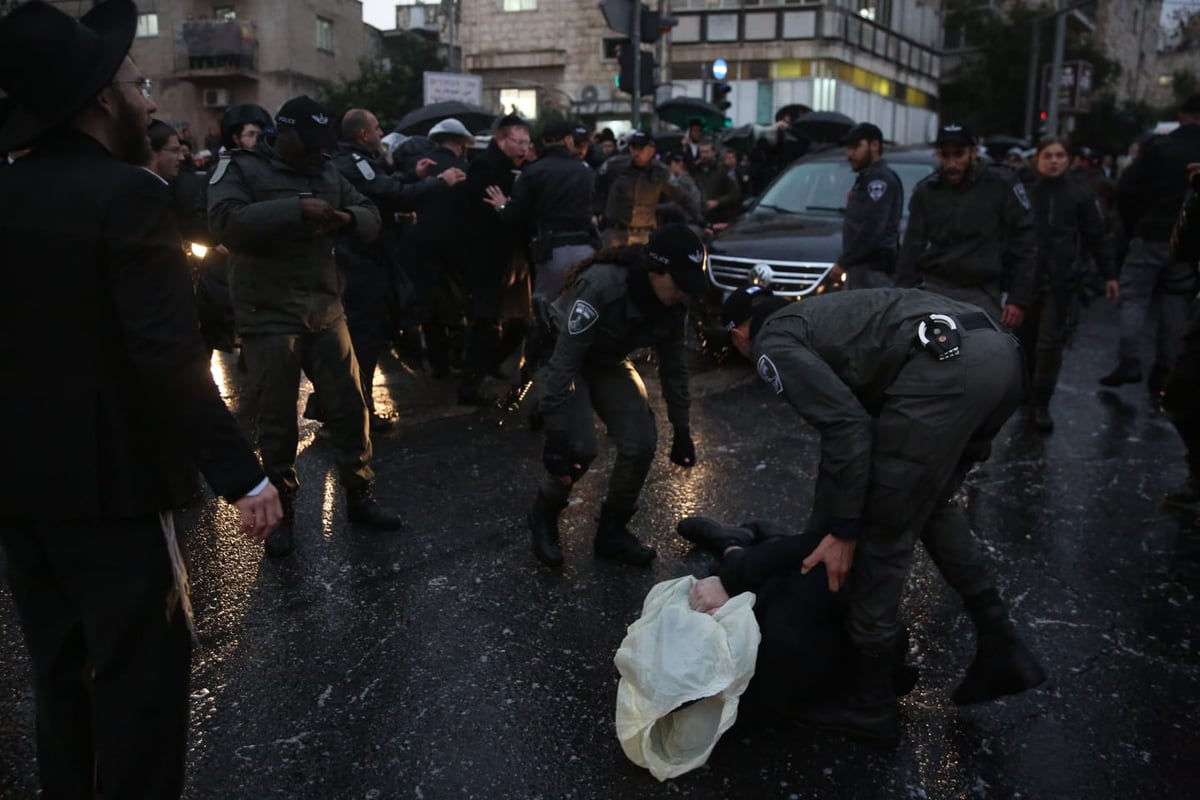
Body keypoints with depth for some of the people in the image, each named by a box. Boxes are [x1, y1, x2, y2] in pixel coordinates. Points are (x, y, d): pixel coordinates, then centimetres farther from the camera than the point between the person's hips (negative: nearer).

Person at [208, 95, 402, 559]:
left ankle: (359, 496, 23)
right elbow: (226, 224, -22)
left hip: (325, 311, 5)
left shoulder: (326, 172, 12)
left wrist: (348, 219, -12)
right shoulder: (241, 169, -5)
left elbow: (372, 219, 12)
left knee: (349, 406, 8)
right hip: (268, 317, -5)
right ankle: (281, 510, 20)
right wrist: (296, 210, -29)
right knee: (277, 420, 4)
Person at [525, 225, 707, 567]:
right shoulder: (600, 287, -38)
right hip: (560, 357, -6)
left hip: (608, 362, 6)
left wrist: (682, 430, 2)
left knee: (642, 443, -9)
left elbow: (674, 365, -3)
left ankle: (612, 531, 13)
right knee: (580, 447, -23)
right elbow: (565, 362, -37)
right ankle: (543, 516, 8)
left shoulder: (671, 304, -17)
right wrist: (557, 438, -37)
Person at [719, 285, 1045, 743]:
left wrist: (842, 531, 3)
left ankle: (870, 704, 21)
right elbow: (850, 418, 40)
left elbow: (847, 426, -5)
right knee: (930, 506, 29)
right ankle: (1003, 651, 30)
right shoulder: (815, 317, 36)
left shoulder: (772, 345, 10)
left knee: (882, 534, 6)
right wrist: (821, 530, 47)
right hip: (1000, 354, 10)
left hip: (945, 369, -9)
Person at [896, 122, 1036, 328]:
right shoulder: (926, 191, 5)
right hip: (934, 289, 2)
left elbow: (1024, 243, -2)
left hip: (982, 294, -2)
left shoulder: (1002, 185, -4)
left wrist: (1019, 298, -8)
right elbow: (912, 248, 6)